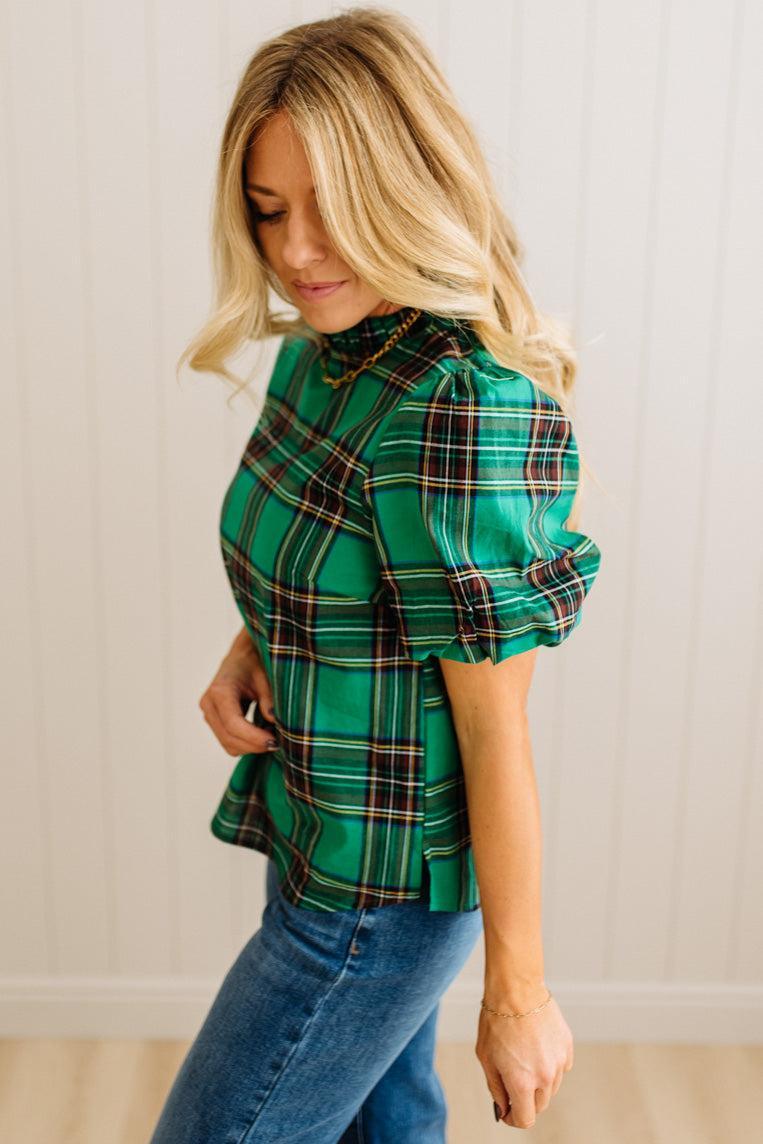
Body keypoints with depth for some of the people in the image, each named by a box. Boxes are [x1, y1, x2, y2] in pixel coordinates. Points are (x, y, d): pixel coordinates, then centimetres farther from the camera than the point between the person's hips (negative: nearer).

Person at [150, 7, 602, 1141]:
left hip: (380, 891, -8)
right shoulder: (321, 350, -1)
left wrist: (518, 990, -14)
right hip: (321, 834, 8)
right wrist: (246, 654, -5)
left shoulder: (461, 406, -28)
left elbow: (498, 728, -23)